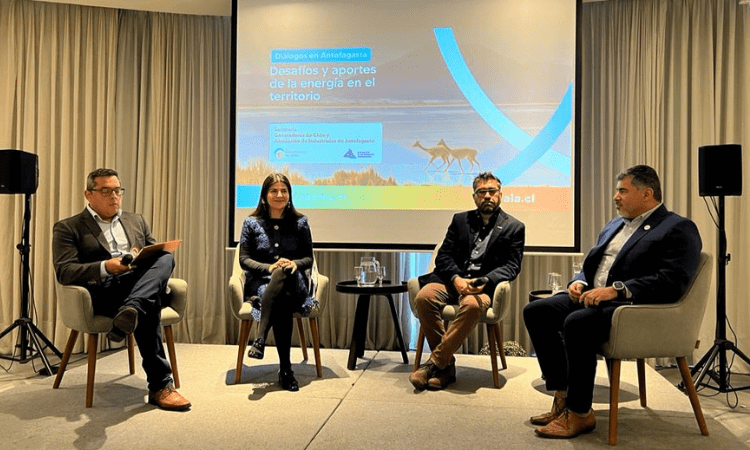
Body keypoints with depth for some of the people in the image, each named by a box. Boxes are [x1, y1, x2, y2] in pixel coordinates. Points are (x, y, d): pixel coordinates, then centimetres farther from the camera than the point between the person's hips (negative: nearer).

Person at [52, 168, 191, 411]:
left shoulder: (136, 220, 27)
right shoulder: (68, 228, 11)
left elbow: (158, 254, 24)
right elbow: (64, 272, -3)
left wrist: (147, 259, -3)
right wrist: (105, 267, -21)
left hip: (142, 285, 4)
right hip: (102, 293, -4)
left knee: (165, 258, -29)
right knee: (149, 306, -36)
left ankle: (128, 313, -50)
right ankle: (160, 385, -32)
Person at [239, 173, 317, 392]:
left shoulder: (300, 222, 11)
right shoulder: (252, 223, 9)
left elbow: (308, 258, 9)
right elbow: (244, 259, 4)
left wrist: (294, 264, -15)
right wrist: (270, 267, -15)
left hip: (293, 283, 0)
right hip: (262, 283, 0)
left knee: (283, 273, -38)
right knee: (282, 301, -36)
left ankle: (260, 339, -42)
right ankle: (285, 369, -31)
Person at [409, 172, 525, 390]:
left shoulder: (514, 227, 11)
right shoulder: (460, 220, 18)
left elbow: (512, 266, 1)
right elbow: (443, 256, 9)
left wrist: (485, 281, -19)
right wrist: (456, 279, -12)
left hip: (484, 285, -3)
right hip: (453, 279, 3)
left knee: (472, 305, -38)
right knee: (423, 297, -28)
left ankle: (434, 363, -24)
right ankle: (446, 366, -17)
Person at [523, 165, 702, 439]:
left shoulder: (679, 229, -3)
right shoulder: (614, 226, 23)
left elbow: (672, 282, -17)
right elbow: (590, 265, 25)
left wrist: (616, 289, -25)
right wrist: (578, 282, 1)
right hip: (592, 297, 9)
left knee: (577, 322, -34)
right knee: (535, 311, -10)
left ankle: (580, 413, -17)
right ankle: (563, 398, -5)